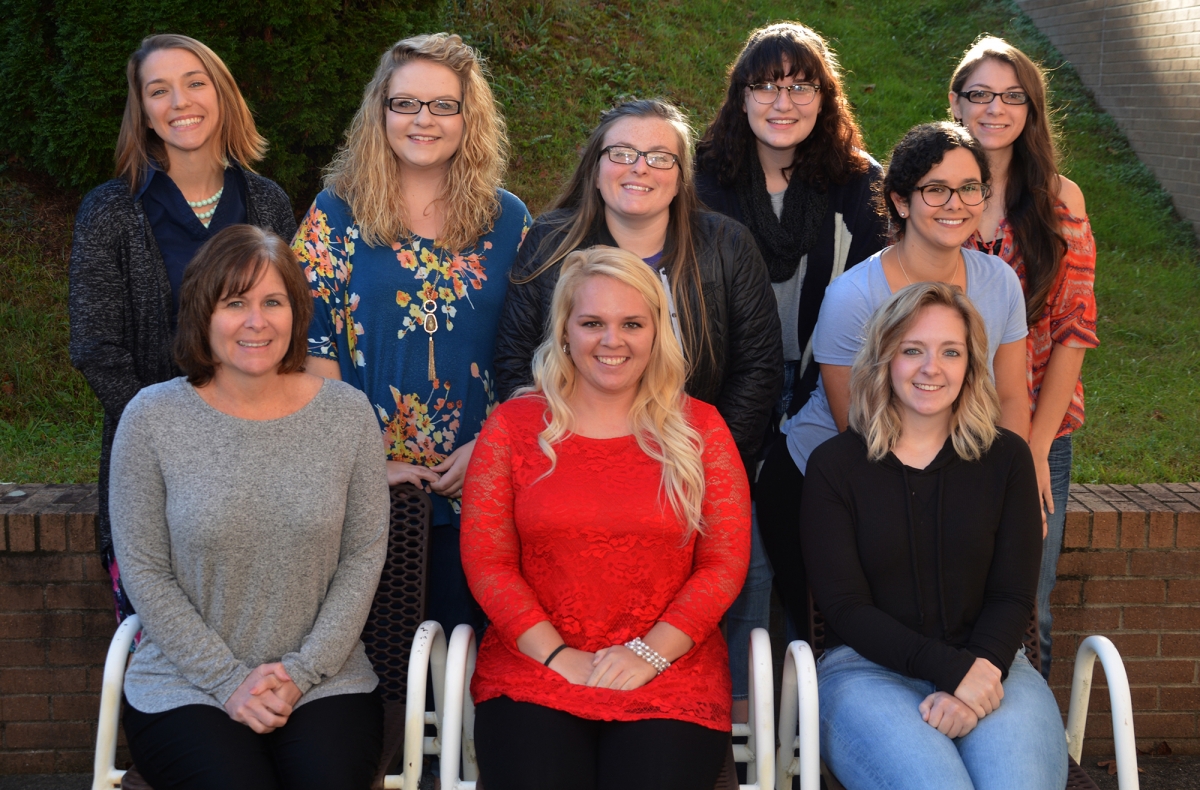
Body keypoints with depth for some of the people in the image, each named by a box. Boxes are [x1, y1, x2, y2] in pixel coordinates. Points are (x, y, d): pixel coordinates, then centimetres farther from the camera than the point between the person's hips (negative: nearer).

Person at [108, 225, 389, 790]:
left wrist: (304, 670, -7)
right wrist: (228, 680, -9)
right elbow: (144, 571, -2)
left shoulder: (347, 413, 1)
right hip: (186, 685, -1)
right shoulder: (152, 418, -4)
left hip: (325, 678, 1)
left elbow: (363, 555, 2)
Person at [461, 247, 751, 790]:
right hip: (534, 666, 0)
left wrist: (649, 653, -8)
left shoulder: (699, 429, 9)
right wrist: (557, 655, -8)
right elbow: (487, 561, 3)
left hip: (670, 670, 0)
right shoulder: (512, 426, 8)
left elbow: (725, 563, 4)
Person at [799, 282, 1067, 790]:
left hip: (986, 667, 2)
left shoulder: (1007, 458, 10)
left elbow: (1013, 596, 5)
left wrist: (979, 673, -15)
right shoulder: (834, 466, 4)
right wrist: (953, 670, -15)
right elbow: (845, 607, -3)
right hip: (867, 668, -1)